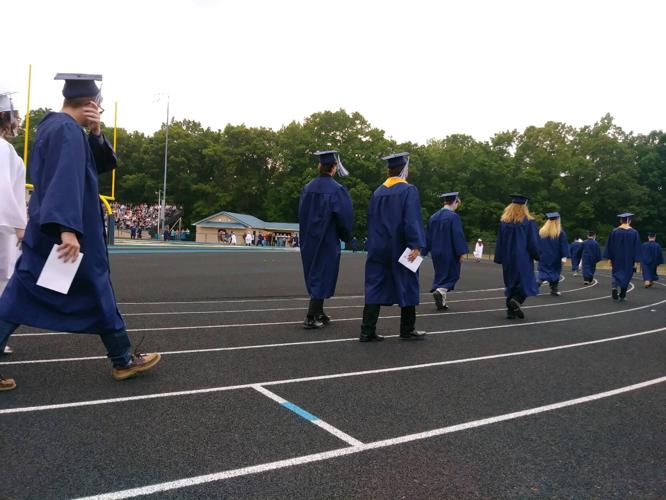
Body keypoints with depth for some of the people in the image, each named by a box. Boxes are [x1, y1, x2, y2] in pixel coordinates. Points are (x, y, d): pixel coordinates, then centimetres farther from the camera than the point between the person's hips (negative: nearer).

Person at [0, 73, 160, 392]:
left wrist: (95, 134, -1)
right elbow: (66, 179, -28)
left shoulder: (52, 125, 17)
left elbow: (104, 164, 15)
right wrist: (68, 228, -36)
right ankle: (123, 361, 17)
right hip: (69, 231, -9)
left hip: (46, 230, 9)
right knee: (97, 296, 3)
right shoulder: (68, 130, -15)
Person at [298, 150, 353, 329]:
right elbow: (345, 217, -15)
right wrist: (346, 236, 3)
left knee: (314, 276, 18)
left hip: (309, 239, 6)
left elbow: (302, 214, 10)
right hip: (327, 240, -6)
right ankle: (310, 318, 0)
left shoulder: (308, 187, 3)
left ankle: (318, 314, 27)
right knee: (322, 277, 2)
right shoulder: (337, 190, -16)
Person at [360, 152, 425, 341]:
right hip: (400, 249, -4)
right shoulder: (409, 190, -8)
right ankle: (407, 330, 17)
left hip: (378, 248, 5)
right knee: (406, 287, 9)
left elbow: (371, 220, 13)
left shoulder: (378, 192, 9)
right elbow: (412, 219, -18)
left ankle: (367, 331, -2)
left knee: (375, 288, 4)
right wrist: (416, 245, -20)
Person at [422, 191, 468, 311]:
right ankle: (440, 291, -17)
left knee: (440, 275, 15)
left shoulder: (433, 217, 6)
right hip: (449, 253, -6)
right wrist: (461, 252, -13)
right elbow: (458, 235, -16)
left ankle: (441, 302, 15)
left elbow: (428, 236, 11)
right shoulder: (453, 216, -13)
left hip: (436, 253, 6)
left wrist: (426, 251, 17)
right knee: (452, 275, 7)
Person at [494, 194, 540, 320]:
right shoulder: (529, 222, -8)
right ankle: (516, 301, -20)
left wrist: (499, 258, 9)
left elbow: (499, 242, 4)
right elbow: (534, 242, -6)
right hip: (523, 258, -4)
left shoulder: (503, 221, 1)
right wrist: (537, 256, 5)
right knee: (525, 281, 5)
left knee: (511, 282, 12)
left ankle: (511, 311, 10)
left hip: (508, 259, 4)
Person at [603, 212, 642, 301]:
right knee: (626, 275, 11)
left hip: (617, 258, 0)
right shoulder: (634, 232, -4)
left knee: (617, 274, 12)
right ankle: (622, 296, 13)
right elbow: (637, 247, -4)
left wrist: (609, 258, 5)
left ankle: (615, 286, -17)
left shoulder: (614, 231, -4)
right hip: (629, 260, 0)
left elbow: (609, 246, -1)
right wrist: (636, 261, -1)